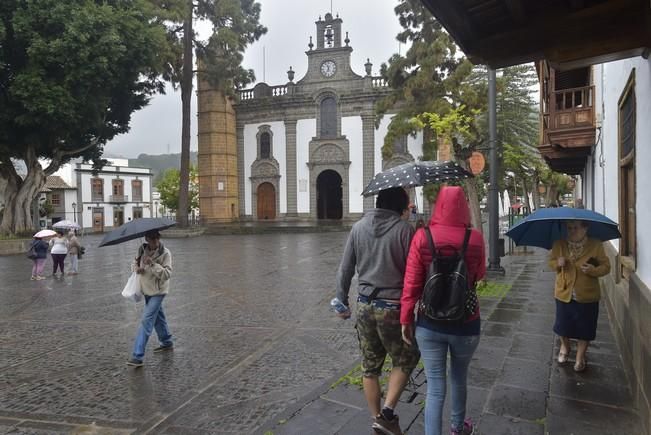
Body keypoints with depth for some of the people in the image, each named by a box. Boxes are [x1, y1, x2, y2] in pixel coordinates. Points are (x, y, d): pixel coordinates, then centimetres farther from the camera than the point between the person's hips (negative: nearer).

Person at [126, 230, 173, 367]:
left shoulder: (165, 253, -17)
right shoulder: (142, 250, -1)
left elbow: (167, 274, -22)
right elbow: (135, 262, 13)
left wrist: (152, 264, -32)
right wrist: (137, 268, -10)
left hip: (157, 291, -7)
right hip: (147, 289, 7)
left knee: (146, 321, -12)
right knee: (158, 317, 22)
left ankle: (137, 356, -11)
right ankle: (167, 343, 41)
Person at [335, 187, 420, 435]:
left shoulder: (358, 228, 3)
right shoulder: (404, 229, -10)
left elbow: (345, 270, 5)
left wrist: (342, 301, 15)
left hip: (365, 305, 4)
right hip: (393, 306, -4)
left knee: (370, 367, 16)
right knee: (405, 360, 17)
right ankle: (387, 413, 7)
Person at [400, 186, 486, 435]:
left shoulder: (423, 237, -13)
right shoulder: (475, 238, -11)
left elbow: (412, 282, -11)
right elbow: (479, 275, 6)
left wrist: (406, 319, -2)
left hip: (429, 325, -1)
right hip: (466, 325, 2)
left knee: (435, 388, 9)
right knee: (459, 379, 26)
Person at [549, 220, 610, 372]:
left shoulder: (596, 245, -11)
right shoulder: (559, 244, -6)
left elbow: (606, 266, -5)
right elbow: (551, 262, 6)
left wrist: (593, 270, -25)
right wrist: (558, 263, -17)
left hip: (587, 296, -1)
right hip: (564, 294, 2)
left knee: (584, 328, 11)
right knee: (563, 325, 16)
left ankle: (580, 357, 32)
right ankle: (564, 346, 45)